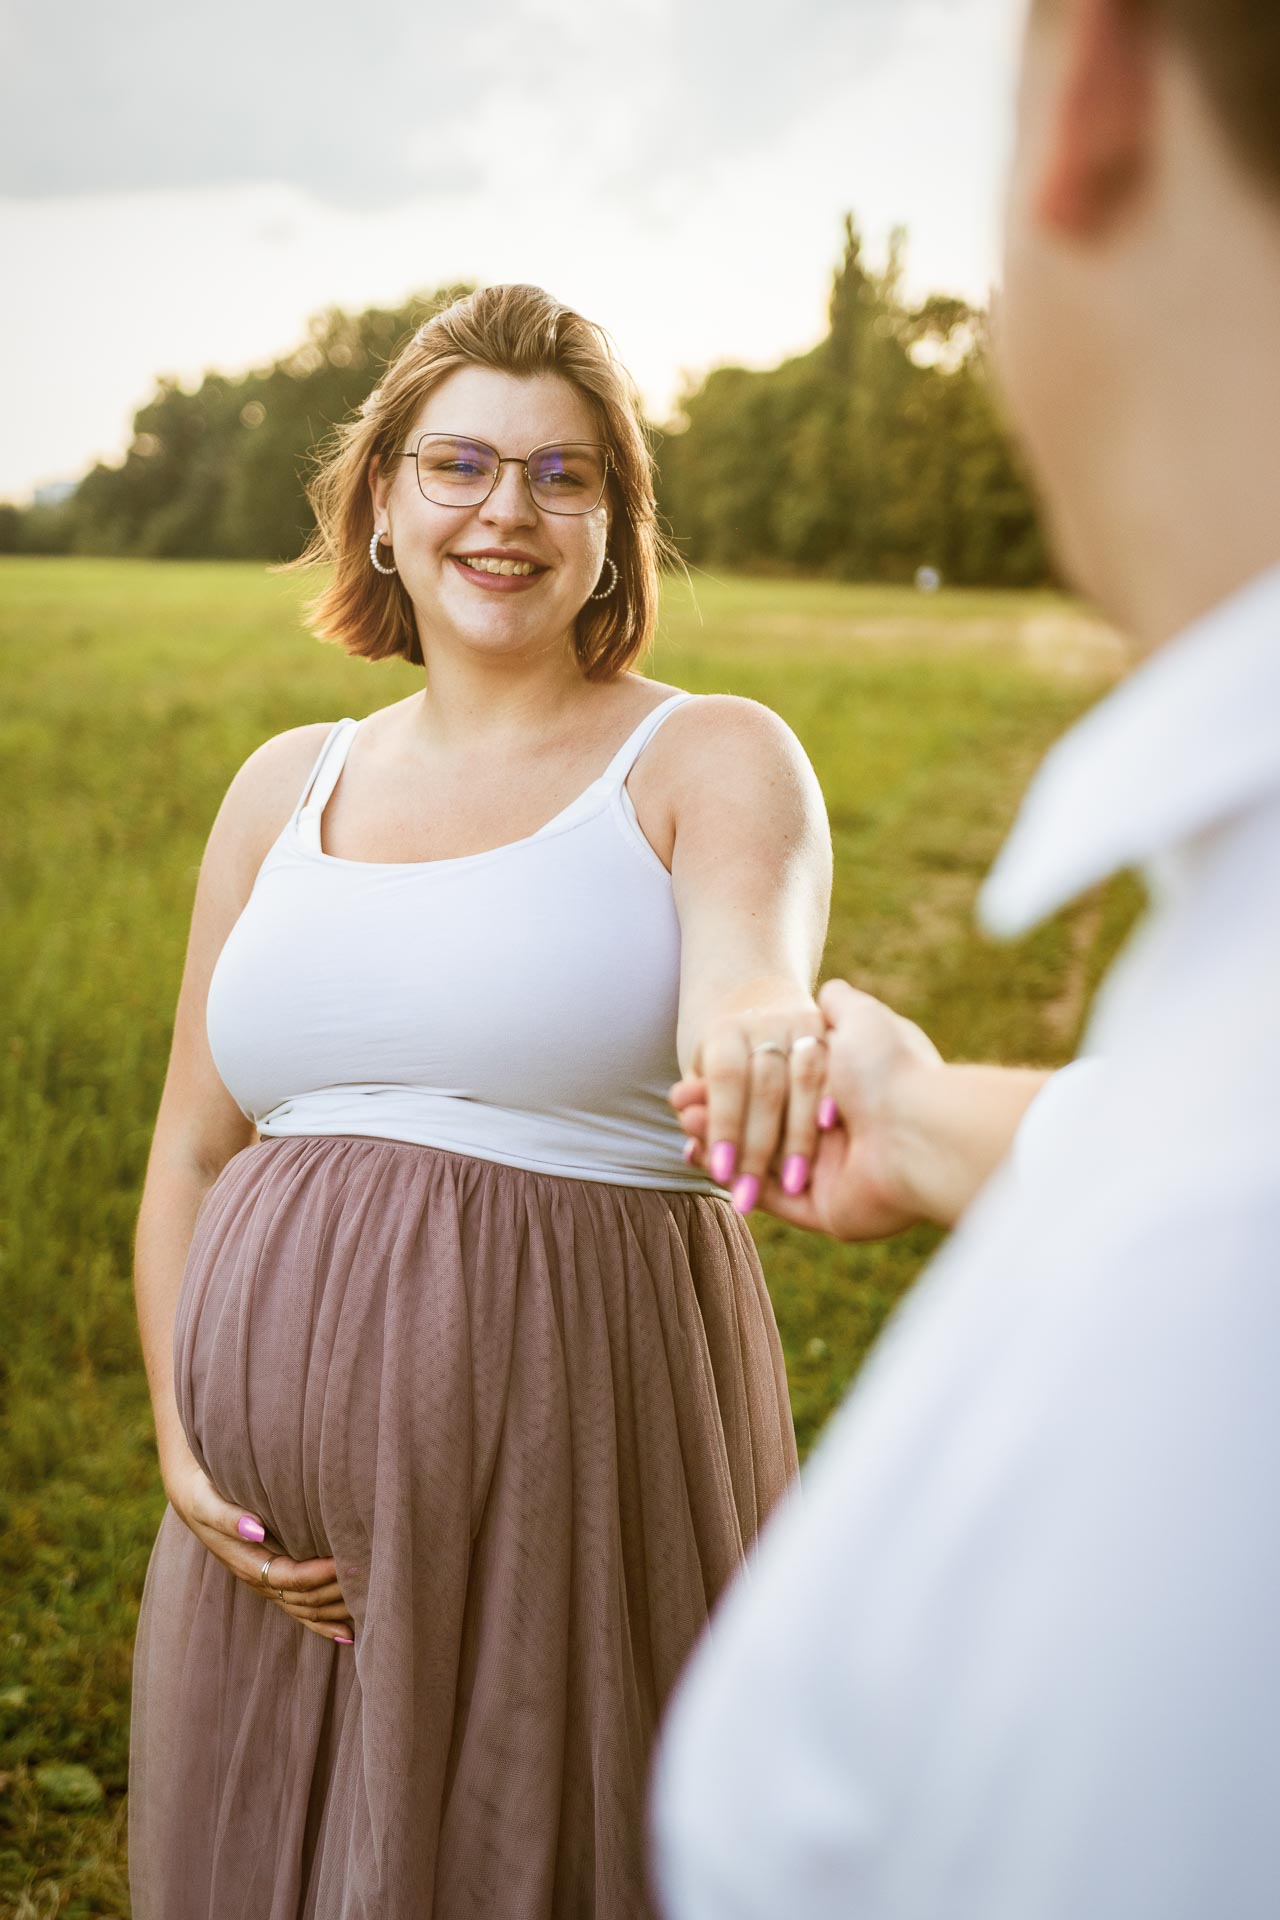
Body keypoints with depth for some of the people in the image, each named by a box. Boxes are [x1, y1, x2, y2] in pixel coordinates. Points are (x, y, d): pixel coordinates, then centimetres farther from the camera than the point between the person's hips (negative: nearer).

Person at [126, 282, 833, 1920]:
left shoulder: (708, 762, -3)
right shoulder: (286, 788, 9)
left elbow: (744, 993, -23)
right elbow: (191, 1152, 13)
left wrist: (766, 1045, -47)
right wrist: (182, 1447, 2)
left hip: (579, 1459, -4)